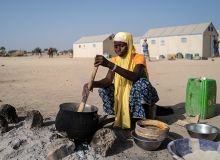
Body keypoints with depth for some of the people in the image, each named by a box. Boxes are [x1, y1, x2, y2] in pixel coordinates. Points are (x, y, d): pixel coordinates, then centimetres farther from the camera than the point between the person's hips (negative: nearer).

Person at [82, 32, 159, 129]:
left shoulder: (138, 57, -18)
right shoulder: (115, 60, -2)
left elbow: (135, 77, -39)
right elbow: (108, 80, -17)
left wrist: (110, 65, -49)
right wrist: (92, 84, -39)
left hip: (140, 94, -4)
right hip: (122, 93, 4)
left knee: (141, 82, -35)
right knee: (103, 90, -16)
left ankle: (138, 118, -20)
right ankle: (122, 115, -8)